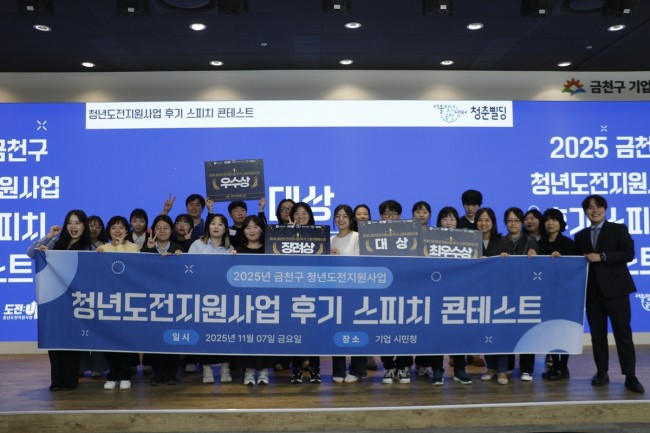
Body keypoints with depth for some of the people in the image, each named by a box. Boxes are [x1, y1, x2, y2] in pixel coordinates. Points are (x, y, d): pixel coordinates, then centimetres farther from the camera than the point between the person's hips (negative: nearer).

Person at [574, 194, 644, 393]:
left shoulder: (619, 229, 4)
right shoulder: (580, 236, 15)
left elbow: (628, 254, -8)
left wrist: (602, 257, -15)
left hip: (615, 288, -3)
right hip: (592, 291, 4)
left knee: (623, 332, -3)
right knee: (597, 334, 7)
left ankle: (630, 376, 2)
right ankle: (602, 373, 16)